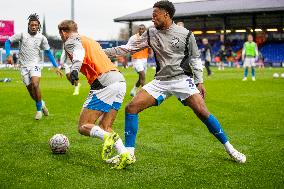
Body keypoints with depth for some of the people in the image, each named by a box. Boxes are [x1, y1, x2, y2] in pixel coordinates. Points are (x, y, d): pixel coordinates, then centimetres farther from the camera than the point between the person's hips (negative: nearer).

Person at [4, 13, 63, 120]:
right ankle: (41, 103, 32)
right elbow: (8, 42, 7)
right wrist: (8, 55, -8)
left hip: (35, 64, -1)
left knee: (35, 85, -24)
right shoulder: (22, 35, -2)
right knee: (30, 89, 3)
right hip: (24, 66, 1)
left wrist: (56, 67, 8)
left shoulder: (42, 38, 1)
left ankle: (39, 109, -8)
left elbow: (48, 52, 11)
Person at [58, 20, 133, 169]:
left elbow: (79, 52, -16)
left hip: (104, 83, -8)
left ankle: (108, 137, -27)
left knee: (83, 127, 1)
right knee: (104, 127, 14)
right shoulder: (90, 40, 30)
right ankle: (124, 154, -8)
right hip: (120, 81, 8)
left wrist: (74, 69, -36)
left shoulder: (71, 40, 6)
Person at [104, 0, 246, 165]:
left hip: (182, 79, -3)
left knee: (202, 112, -18)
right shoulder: (151, 34, 6)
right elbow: (129, 48, 10)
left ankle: (230, 149, 0)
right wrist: (105, 52, 6)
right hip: (160, 82, 4)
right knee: (131, 107, -10)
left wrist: (199, 81, 2)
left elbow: (195, 58, 6)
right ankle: (129, 153, -1)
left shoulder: (185, 34, -2)